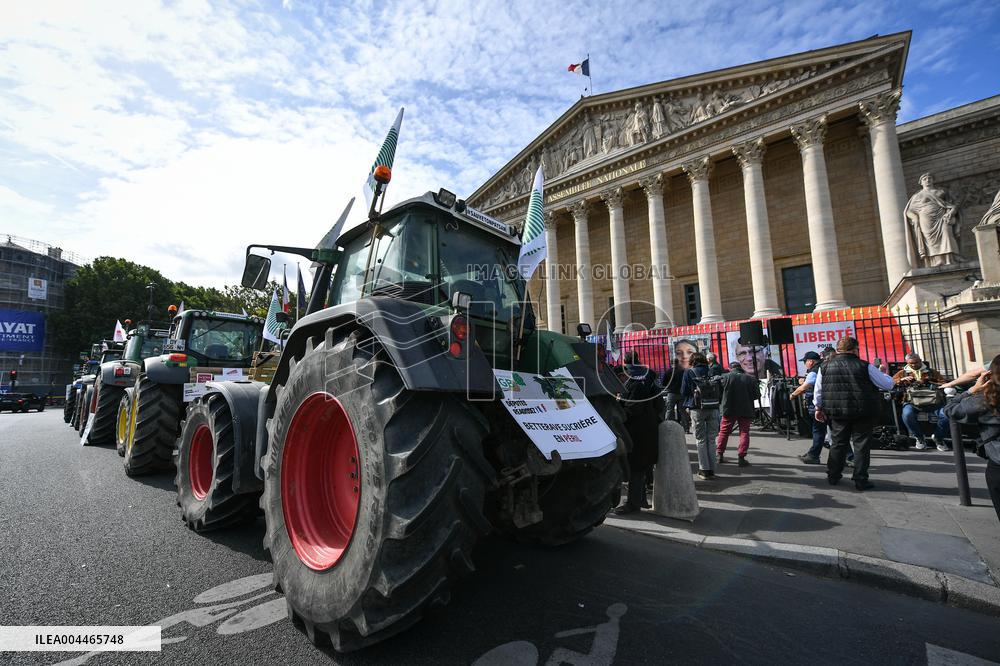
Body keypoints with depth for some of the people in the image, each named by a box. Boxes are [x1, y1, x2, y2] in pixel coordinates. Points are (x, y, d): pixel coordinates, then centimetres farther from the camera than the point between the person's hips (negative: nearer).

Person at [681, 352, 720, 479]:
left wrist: (687, 405, 15)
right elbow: (720, 390, 9)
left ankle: (704, 469, 4)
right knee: (711, 439, 11)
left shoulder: (689, 372, -1)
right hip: (713, 408, 3)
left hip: (697, 409, -3)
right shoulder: (712, 371, 7)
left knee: (701, 440, 4)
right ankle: (711, 469, 15)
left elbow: (683, 392, -1)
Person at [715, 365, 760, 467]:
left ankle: (719, 455, 13)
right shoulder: (751, 379, 0)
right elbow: (757, 395, 2)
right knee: (744, 433, 7)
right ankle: (741, 458, 2)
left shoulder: (725, 377, -5)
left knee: (724, 432, 11)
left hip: (729, 409, 0)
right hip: (746, 410, 1)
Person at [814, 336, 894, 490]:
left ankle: (833, 476, 20)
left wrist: (819, 408, 19)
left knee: (838, 443, 14)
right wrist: (885, 375, 23)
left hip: (837, 413, 3)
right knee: (862, 445, 7)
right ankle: (860, 480, 11)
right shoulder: (865, 366, -8)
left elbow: (818, 391, 7)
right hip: (863, 413, -3)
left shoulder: (824, 367, 0)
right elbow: (887, 385, 1)